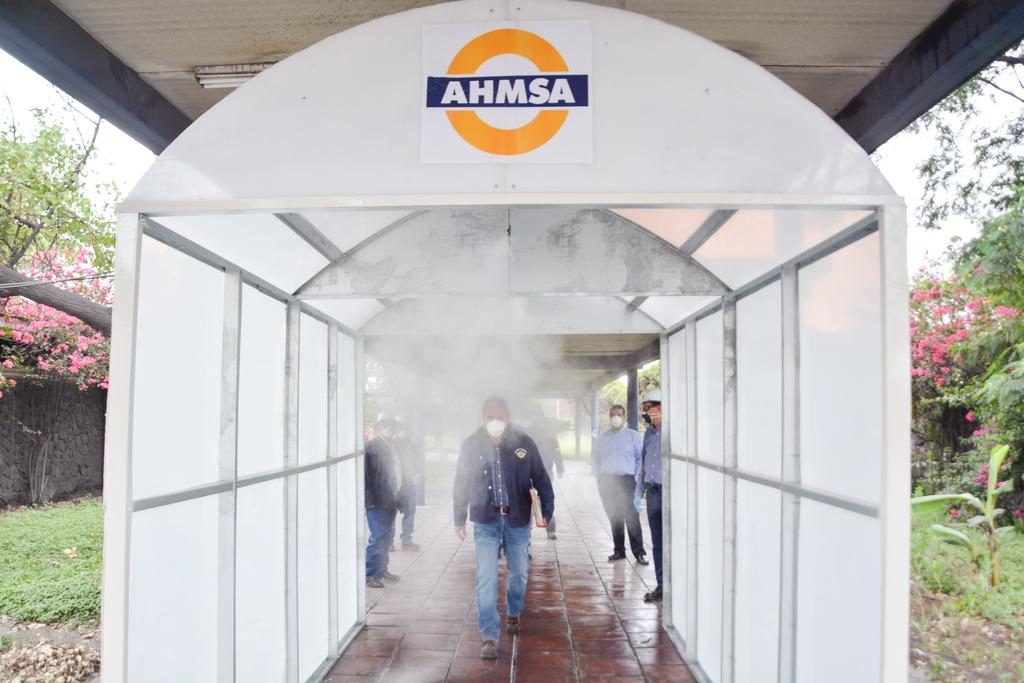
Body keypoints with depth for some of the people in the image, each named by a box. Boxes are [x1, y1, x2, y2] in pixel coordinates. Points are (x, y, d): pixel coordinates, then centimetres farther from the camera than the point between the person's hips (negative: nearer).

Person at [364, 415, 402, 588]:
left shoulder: (390, 447, 14)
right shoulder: (371, 447, -10)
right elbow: (365, 474, -16)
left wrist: (397, 498, 16)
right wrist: (369, 500, -19)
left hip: (390, 501, 8)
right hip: (377, 502, -8)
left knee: (387, 537, 14)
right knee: (378, 537, -7)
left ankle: (381, 569, 26)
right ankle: (369, 574, 2)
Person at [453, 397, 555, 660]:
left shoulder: (524, 443, -8)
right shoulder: (471, 444, -6)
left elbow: (541, 479, -1)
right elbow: (461, 484, 4)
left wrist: (546, 510, -8)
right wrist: (459, 519, 9)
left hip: (517, 521, 1)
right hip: (485, 522, -1)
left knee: (519, 573, 15)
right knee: (486, 579, -6)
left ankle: (513, 614, 43)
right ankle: (489, 637, 4)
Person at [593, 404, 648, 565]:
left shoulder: (633, 436, 3)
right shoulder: (602, 438, 15)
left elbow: (641, 459, 0)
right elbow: (596, 460, 19)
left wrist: (637, 479, -7)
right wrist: (600, 478, 8)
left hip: (626, 480, -4)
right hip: (607, 481, 4)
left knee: (632, 518, -9)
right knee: (614, 518, 8)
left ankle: (639, 552, -3)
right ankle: (619, 550, 18)